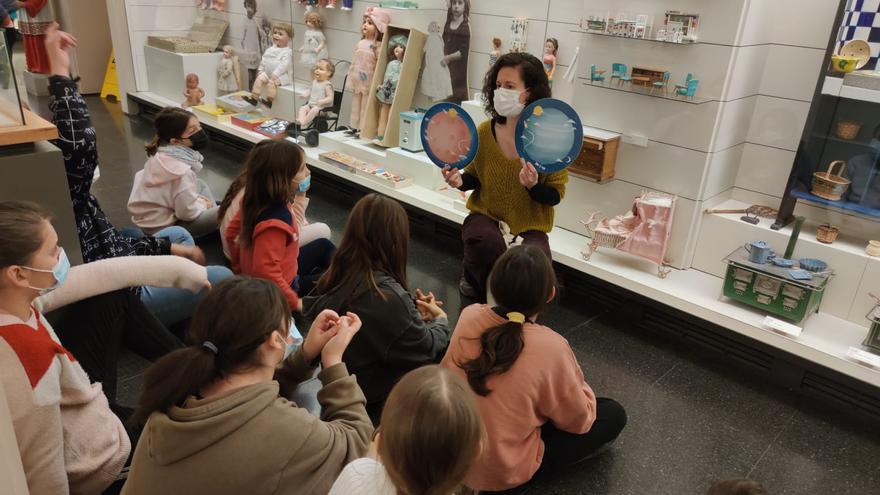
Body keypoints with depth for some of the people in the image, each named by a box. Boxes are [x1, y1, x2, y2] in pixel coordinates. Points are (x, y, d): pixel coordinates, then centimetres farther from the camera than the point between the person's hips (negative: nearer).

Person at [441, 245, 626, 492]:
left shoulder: (469, 316, -15)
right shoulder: (551, 348, -28)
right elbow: (579, 420, -11)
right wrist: (578, 385, 8)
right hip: (502, 472, -5)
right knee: (614, 414, 6)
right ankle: (533, 470, 14)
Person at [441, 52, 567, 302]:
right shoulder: (485, 131, -8)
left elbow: (556, 195, -7)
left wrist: (533, 186, -29)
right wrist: (460, 180, -15)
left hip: (529, 225, 0)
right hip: (485, 215, 1)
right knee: (486, 242, -34)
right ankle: (477, 280, 4)